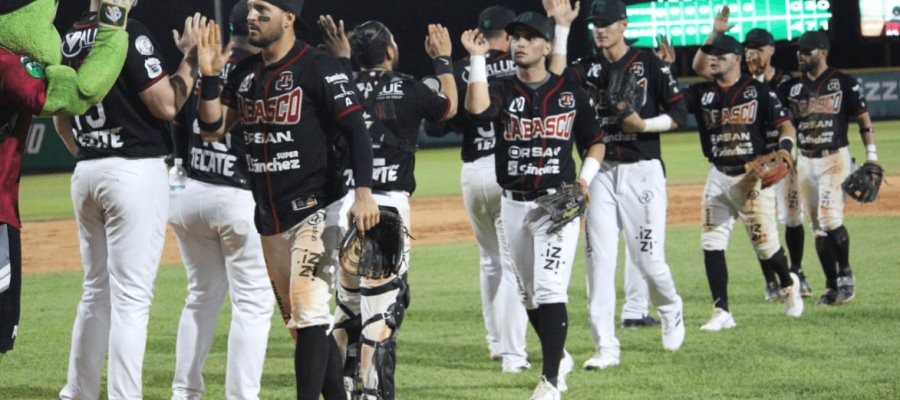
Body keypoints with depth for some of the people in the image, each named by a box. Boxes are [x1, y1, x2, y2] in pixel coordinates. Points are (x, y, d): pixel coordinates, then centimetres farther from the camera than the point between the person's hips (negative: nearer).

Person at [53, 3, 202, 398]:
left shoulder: (68, 40, 10)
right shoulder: (128, 33, -13)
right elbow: (166, 105, -14)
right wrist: (190, 56, -4)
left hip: (85, 173, 8)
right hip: (134, 171, -8)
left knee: (96, 291, 18)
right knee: (131, 297, -7)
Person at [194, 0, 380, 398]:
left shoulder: (318, 67, -11)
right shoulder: (244, 73, 10)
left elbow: (356, 129, -15)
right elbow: (212, 128, 8)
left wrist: (363, 192, -26)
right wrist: (209, 77, -7)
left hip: (316, 211, -8)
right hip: (270, 218, 8)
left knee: (308, 309, -16)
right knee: (298, 321, 12)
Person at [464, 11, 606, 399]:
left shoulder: (571, 92, 1)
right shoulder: (503, 90, 1)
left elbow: (595, 142, 9)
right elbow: (476, 107, -22)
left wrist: (585, 178, -8)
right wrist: (476, 58, -23)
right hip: (514, 204, 3)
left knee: (550, 289, -13)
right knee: (531, 293, 13)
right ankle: (558, 357, 32)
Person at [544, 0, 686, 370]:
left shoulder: (649, 63, -1)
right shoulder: (589, 68, 8)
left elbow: (679, 114, -1)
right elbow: (557, 79, -14)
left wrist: (644, 124, -17)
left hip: (642, 172, -3)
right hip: (601, 172, 4)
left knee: (648, 259, -4)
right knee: (599, 260, -2)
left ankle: (670, 310, 28)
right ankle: (606, 347, 0)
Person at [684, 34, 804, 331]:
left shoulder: (758, 91, -3)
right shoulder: (701, 94, 7)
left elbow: (785, 125, -4)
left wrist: (783, 150, -23)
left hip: (753, 176, -4)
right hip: (719, 177, 4)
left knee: (765, 244, -1)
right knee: (711, 244, -6)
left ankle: (788, 284, 31)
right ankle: (721, 312, -2)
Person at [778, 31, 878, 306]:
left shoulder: (844, 84, -2)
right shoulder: (791, 87, 10)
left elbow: (864, 120, -2)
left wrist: (871, 158, -9)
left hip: (835, 159, -5)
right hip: (805, 162, 5)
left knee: (830, 219, -18)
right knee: (817, 226, 4)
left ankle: (845, 274, -2)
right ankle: (832, 285, 10)